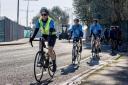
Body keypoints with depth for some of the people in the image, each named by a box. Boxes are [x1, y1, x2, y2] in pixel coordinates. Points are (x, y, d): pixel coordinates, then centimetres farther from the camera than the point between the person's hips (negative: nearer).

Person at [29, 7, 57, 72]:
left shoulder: (51, 21, -25)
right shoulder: (39, 21, -12)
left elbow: (51, 30, -36)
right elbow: (36, 30, -17)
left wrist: (49, 38, -51)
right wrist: (32, 38, -30)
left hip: (52, 35, -5)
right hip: (44, 35, 5)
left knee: (50, 50, -14)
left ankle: (54, 64, 4)